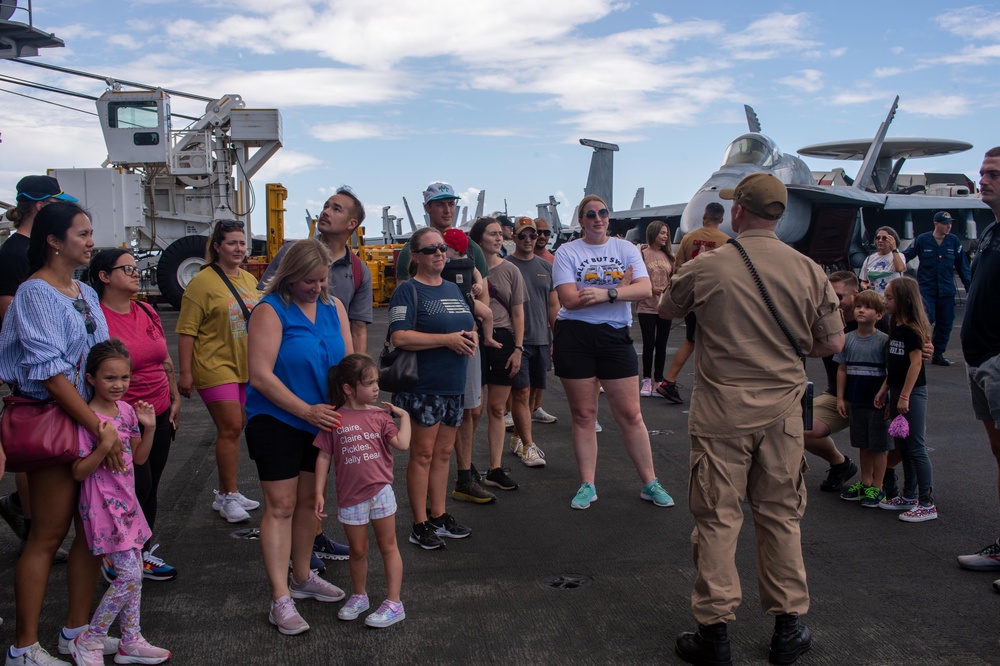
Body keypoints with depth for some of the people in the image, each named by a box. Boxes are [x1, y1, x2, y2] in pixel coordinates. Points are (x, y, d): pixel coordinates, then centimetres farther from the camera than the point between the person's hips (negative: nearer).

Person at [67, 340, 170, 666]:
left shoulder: (126, 410, 5)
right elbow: (79, 472, -15)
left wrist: (149, 428, -2)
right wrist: (104, 446, -29)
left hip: (126, 502, 8)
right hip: (104, 506, -8)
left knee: (134, 573, 13)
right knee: (130, 575, -9)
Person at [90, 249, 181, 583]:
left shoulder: (147, 312, 8)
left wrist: (175, 398, 14)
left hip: (159, 414, 7)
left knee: (150, 487, 13)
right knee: (138, 486, -5)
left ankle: (143, 551, 28)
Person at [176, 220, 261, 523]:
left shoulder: (249, 280, 10)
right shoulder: (203, 282, -10)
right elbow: (186, 330, -12)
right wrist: (185, 372, -16)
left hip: (245, 367, 7)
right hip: (215, 366, -7)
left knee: (233, 430, 12)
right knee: (230, 427, -9)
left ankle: (225, 494, 24)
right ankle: (229, 496, 4)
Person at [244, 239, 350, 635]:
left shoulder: (333, 306, 3)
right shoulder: (270, 311, -14)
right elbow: (260, 377, -19)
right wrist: (306, 410, -22)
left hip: (321, 420, 6)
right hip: (276, 420, -6)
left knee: (309, 501, 16)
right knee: (280, 506, -3)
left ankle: (301, 577, 33)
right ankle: (280, 599, 3)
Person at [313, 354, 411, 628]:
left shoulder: (380, 415, 0)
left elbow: (402, 443, -12)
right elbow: (324, 456, 0)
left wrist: (404, 415, -6)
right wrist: (319, 492, -2)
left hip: (380, 491, 0)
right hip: (350, 495, 0)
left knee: (388, 546, 7)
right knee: (358, 550, 13)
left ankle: (394, 603, 14)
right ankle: (359, 596, 35)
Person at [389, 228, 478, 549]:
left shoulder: (453, 289, 16)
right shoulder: (408, 291, -8)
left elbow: (470, 324, 26)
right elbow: (399, 337, -20)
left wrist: (471, 336, 2)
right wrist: (447, 339, -19)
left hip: (453, 385, 7)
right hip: (422, 387, -7)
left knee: (444, 452, 14)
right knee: (423, 453, 0)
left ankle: (439, 516, 25)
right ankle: (420, 525, 10)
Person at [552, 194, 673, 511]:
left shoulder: (626, 248, 7)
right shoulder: (567, 252, 0)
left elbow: (645, 289, -8)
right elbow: (570, 300, -13)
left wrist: (606, 293, -22)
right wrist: (620, 289, -10)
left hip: (615, 336, 2)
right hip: (574, 336, -1)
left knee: (630, 414, 4)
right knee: (583, 414, 6)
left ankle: (650, 483, 17)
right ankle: (587, 486, 17)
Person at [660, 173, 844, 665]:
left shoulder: (703, 269, -9)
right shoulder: (807, 271, -2)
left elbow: (667, 310, 10)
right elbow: (833, 342, 3)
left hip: (721, 413, -2)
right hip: (782, 410, 3)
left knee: (716, 520, 6)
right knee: (781, 518, 14)